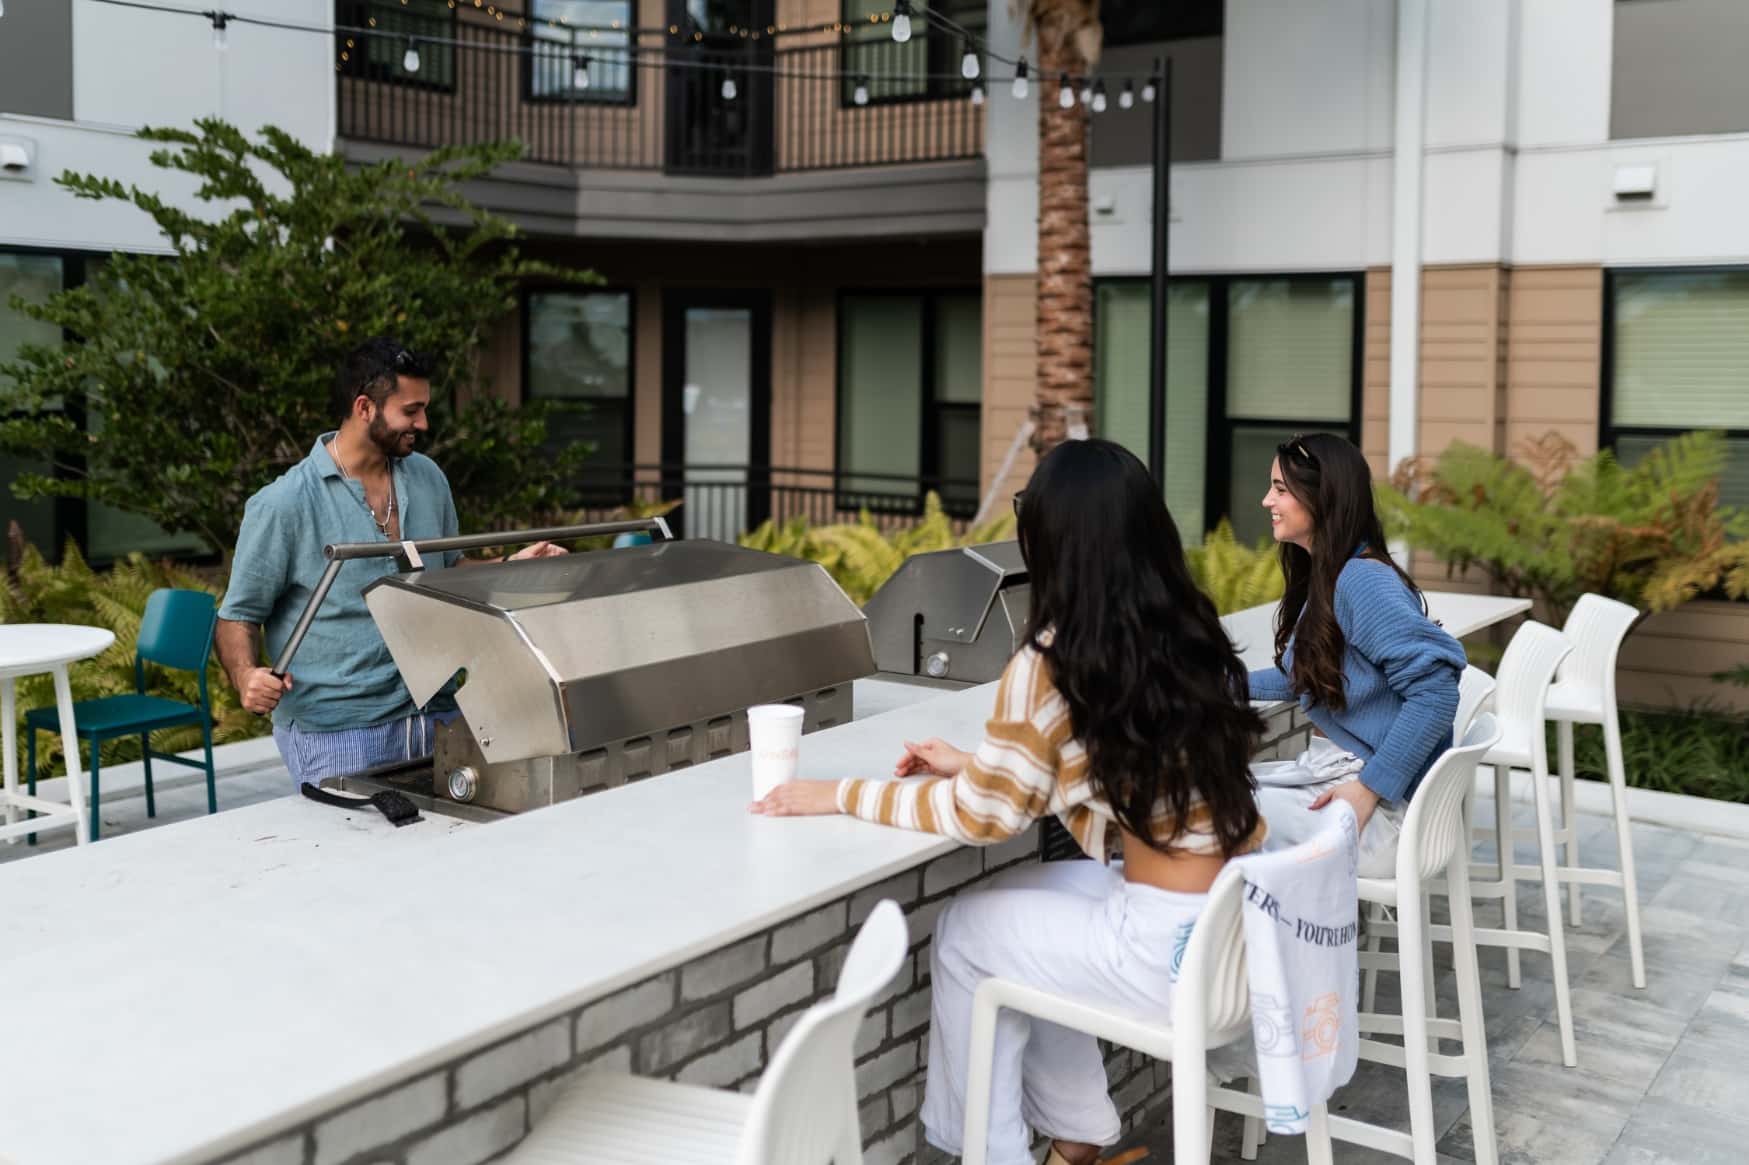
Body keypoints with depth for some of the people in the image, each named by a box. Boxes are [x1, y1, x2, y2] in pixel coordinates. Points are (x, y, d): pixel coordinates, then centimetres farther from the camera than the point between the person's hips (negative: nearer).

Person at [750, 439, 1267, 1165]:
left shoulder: (1053, 662, -16)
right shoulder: (1189, 631, 6)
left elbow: (980, 817, -8)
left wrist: (839, 795, 3)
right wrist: (975, 766, 19)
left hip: (1179, 948, -7)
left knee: (966, 933, 12)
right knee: (1023, 902, 24)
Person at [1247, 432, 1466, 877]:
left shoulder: (1362, 580, -18)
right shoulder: (1320, 577, 10)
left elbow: (1436, 693, -24)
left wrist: (1369, 789, -23)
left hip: (1380, 811, -9)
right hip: (1329, 769, 9)